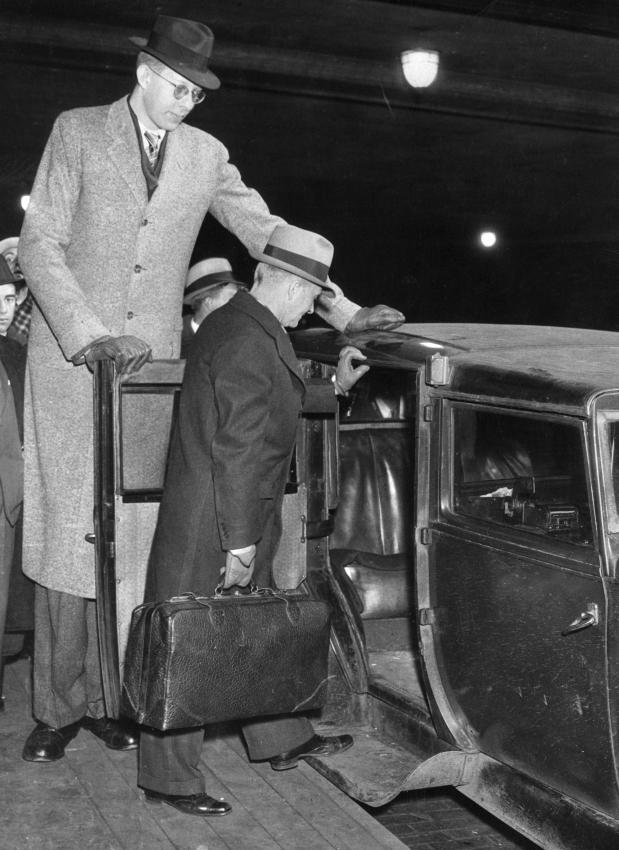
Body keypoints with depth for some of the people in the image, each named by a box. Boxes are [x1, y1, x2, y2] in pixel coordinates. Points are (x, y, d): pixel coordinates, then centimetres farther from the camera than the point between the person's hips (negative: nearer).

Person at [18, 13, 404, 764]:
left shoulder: (205, 154, 11)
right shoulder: (78, 132, 3)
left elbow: (268, 233, 11)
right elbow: (39, 243, -3)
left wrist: (342, 310, 2)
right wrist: (89, 336, -15)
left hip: (151, 364, 2)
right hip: (70, 362, -2)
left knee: (130, 532, 1)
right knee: (65, 530, -1)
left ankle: (102, 695, 15)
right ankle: (55, 707, 12)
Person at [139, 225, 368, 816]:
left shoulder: (232, 323, 11)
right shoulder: (249, 343, -22)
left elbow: (270, 408, 23)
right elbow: (237, 450, -25)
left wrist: (336, 386, 23)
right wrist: (240, 543, -23)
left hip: (241, 522, 11)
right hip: (211, 529, -11)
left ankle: (283, 740, 36)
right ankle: (168, 779, 14)